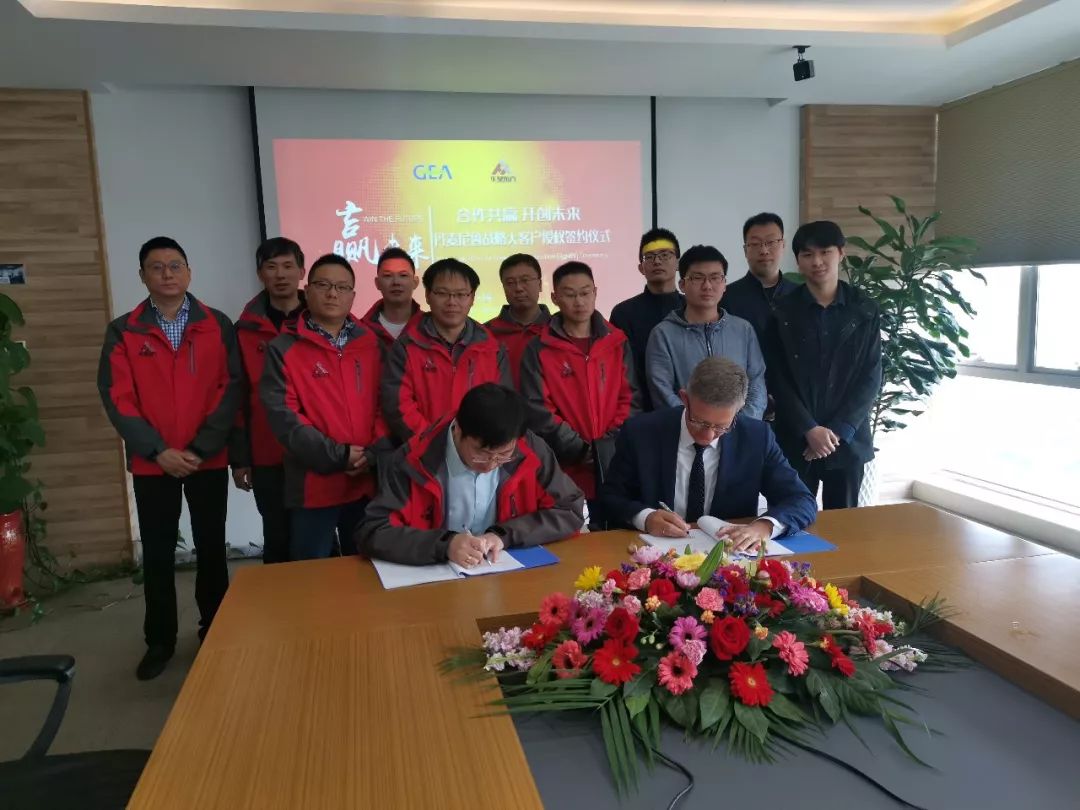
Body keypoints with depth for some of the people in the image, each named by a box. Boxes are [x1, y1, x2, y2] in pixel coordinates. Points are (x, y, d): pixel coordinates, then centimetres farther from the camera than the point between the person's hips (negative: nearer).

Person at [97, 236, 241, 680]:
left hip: (209, 460, 0)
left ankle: (215, 633, 26)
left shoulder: (218, 326, 1)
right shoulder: (122, 332, 2)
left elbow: (231, 389, -5)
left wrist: (201, 448, -13)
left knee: (211, 548, 10)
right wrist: (158, 450, -13)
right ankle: (160, 640, 24)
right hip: (152, 463, 0)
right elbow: (117, 398, -4)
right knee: (157, 554, 9)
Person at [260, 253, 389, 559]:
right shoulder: (283, 349, -2)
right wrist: (336, 455, -16)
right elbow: (283, 415, -11)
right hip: (314, 484, -3)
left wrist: (376, 454, -11)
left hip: (368, 481, 3)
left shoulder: (371, 344, 8)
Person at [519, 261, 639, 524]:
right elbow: (538, 409, -6)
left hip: (615, 465, 3)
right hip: (567, 468, -2)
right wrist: (580, 449, -12)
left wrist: (612, 444, -8)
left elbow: (630, 398, 6)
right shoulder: (538, 350, 1)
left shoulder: (617, 343, 9)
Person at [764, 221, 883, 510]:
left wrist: (839, 430, -9)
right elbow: (778, 379, -2)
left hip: (848, 439, 1)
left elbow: (871, 378, 1)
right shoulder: (783, 312, 1)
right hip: (795, 439, -1)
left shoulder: (865, 310, 4)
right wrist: (809, 429, -11)